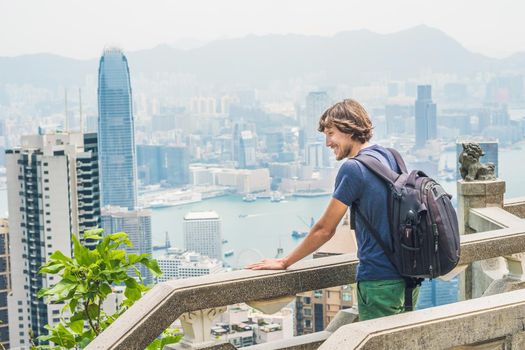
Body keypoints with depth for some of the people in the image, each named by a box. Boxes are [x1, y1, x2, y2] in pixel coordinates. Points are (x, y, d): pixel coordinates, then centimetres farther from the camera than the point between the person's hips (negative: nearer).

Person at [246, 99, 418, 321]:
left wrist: (284, 262, 0)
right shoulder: (390, 156, 10)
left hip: (380, 282, -8)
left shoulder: (353, 168, -15)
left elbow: (324, 230, -10)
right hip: (410, 276, 8)